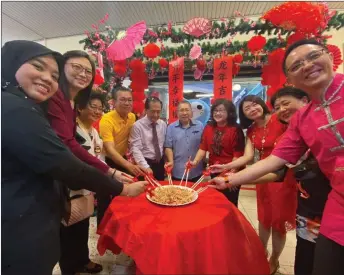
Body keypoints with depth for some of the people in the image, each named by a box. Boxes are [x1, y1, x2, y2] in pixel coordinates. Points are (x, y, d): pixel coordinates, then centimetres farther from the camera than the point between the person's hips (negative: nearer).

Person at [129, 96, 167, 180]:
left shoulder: (163, 124, 2)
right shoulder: (137, 125, -13)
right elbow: (135, 149, -18)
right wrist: (146, 167, -27)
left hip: (160, 163, 5)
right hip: (146, 162, -4)